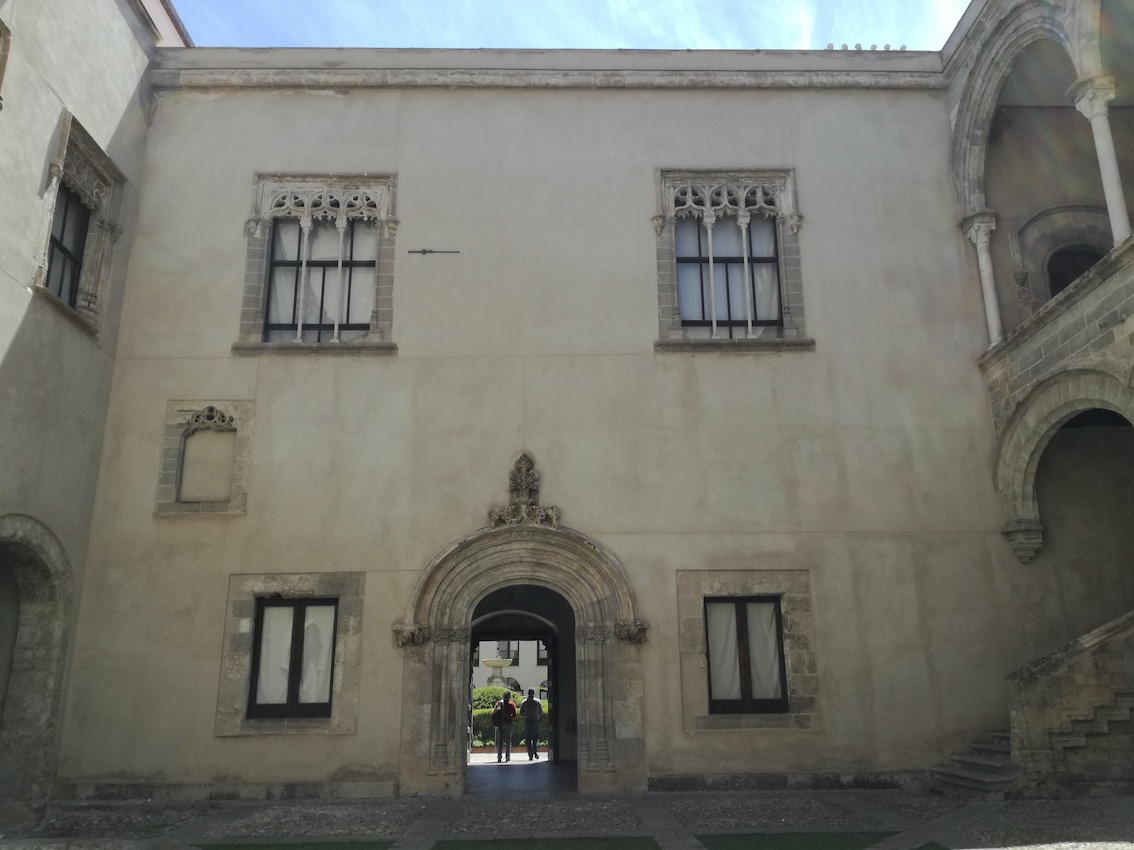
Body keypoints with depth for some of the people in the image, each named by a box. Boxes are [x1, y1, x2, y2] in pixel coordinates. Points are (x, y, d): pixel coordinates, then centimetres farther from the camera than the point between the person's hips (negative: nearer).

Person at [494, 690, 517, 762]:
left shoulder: (499, 703, 1)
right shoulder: (512, 704, -1)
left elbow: (494, 711, -4)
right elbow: (514, 716, -3)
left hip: (500, 723, 1)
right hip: (508, 723, -1)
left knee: (500, 741, 7)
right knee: (508, 740, 6)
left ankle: (499, 757, 1)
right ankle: (507, 757, 4)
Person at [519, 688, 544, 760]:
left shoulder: (524, 702, 1)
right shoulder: (537, 702, 0)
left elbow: (521, 714, 1)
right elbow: (541, 713, 4)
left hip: (527, 721, 0)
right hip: (535, 721, 0)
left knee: (528, 739, 5)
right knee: (536, 738, 12)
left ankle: (530, 756, 0)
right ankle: (535, 752, -8)